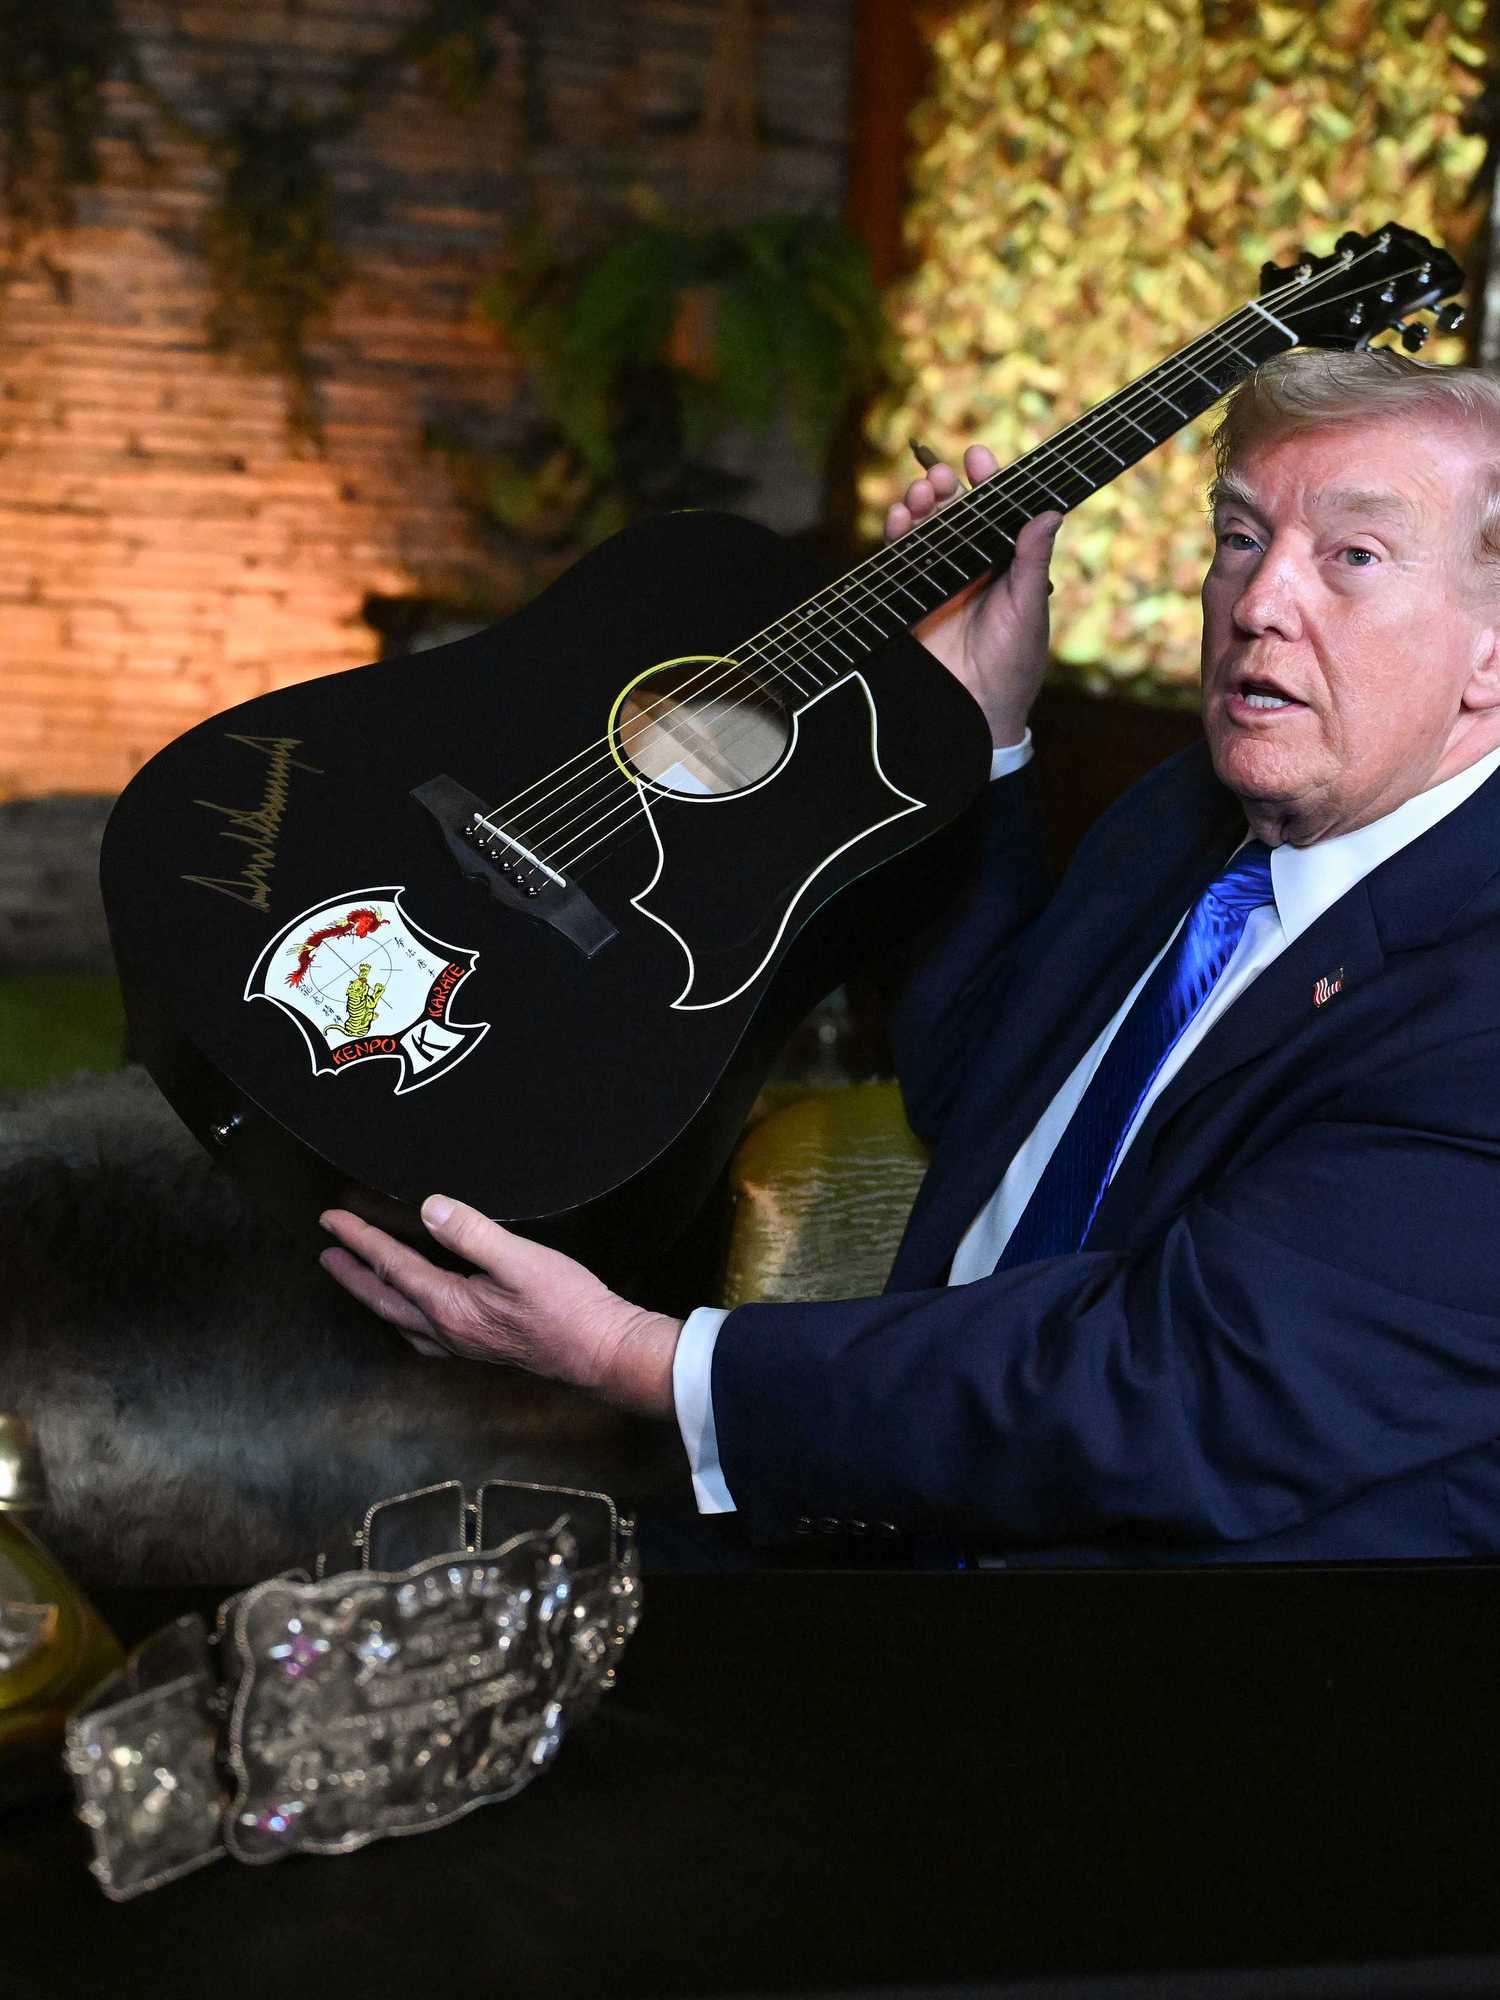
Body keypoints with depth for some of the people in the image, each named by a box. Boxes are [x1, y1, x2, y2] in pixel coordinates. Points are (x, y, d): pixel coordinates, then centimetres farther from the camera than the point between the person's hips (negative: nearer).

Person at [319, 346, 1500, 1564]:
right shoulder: (1189, 820, 8)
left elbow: (1168, 1386, -28)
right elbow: (968, 1092, 23)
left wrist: (642, 1361, -23)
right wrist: (980, 728, 11)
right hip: (928, 1529, 8)